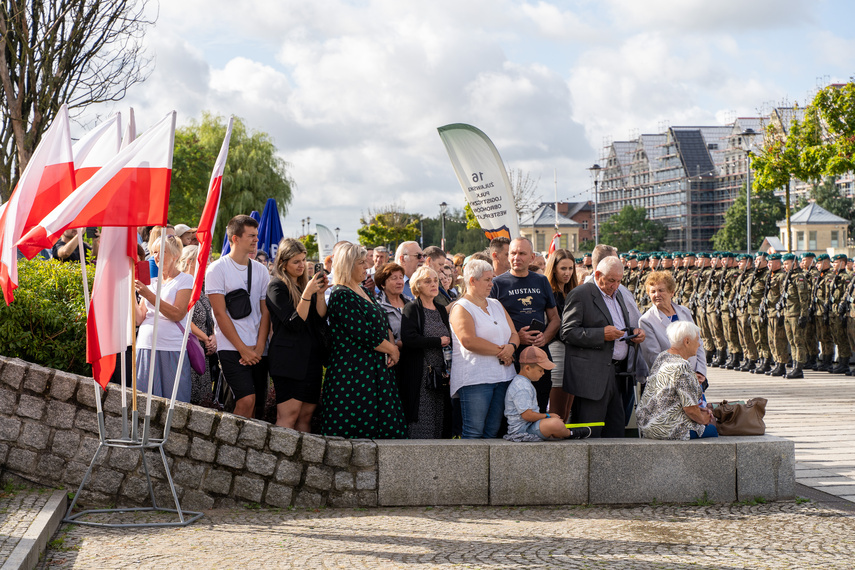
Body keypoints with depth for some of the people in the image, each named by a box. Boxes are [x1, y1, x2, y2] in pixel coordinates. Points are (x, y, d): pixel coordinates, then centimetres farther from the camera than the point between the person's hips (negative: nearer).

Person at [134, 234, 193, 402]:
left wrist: (149, 295, -16)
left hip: (172, 349, -5)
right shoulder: (150, 281, 17)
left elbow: (177, 314, -12)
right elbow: (139, 319, 12)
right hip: (145, 347, 5)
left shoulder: (185, 280, 1)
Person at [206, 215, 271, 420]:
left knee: (258, 404, 2)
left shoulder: (261, 270, 14)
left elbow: (265, 312, 11)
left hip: (258, 351, 5)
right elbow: (220, 313, -6)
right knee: (247, 400, -20)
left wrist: (259, 348, -3)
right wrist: (243, 349, -10)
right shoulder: (217, 269, -2)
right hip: (231, 348, -5)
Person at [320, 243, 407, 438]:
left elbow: (384, 324, 19)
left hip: (374, 370, 9)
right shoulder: (341, 296, -13)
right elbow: (363, 334, -19)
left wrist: (392, 345, -1)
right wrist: (392, 349, -7)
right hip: (352, 370, -9)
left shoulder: (363, 292, 16)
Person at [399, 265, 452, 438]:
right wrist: (439, 341, -9)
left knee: (439, 419, 2)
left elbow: (448, 339, 24)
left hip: (440, 375, 6)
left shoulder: (441, 310, 18)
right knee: (421, 421, -10)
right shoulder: (412, 309, -2)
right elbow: (408, 339, -17)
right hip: (420, 375, -6)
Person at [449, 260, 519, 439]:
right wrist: (500, 351, -11)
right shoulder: (461, 308, -4)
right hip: (475, 378, -7)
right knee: (474, 432, -9)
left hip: (503, 376, 7)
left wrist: (511, 347, -7)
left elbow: (514, 334, 18)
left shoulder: (496, 305, 20)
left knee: (493, 431, 6)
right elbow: (468, 341, -17)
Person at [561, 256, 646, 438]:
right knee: (590, 434, -6)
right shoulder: (580, 294, -7)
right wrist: (602, 334, -20)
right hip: (592, 374, -8)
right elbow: (567, 333, -14)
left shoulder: (617, 295, 20)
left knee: (616, 428, 9)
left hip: (616, 373, 8)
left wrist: (635, 331, 9)